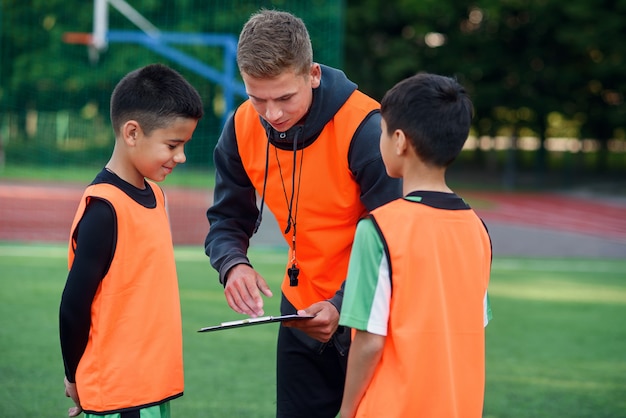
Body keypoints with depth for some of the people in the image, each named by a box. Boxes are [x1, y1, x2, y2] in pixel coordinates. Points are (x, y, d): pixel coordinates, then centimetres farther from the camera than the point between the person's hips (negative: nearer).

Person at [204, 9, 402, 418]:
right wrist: (233, 265, -21)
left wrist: (342, 307, -35)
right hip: (304, 311, 5)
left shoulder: (364, 129, -24)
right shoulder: (243, 128, -8)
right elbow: (228, 219, 2)